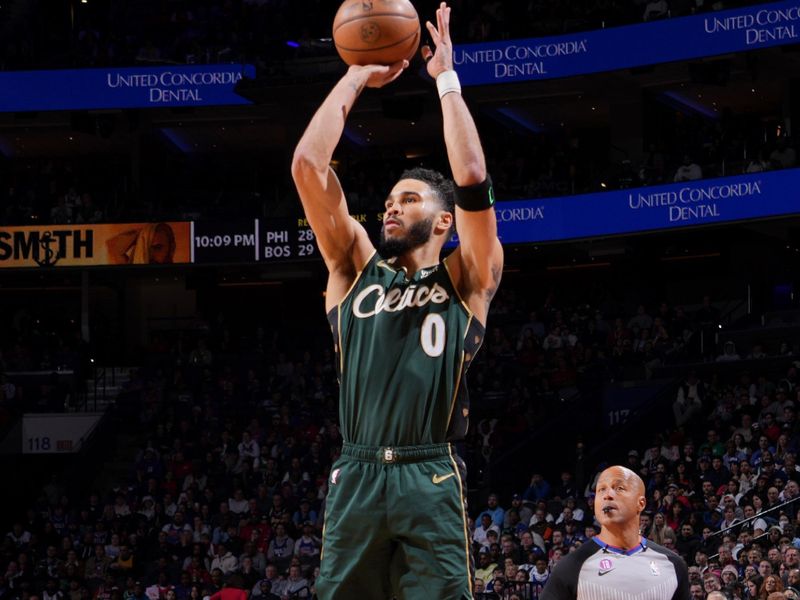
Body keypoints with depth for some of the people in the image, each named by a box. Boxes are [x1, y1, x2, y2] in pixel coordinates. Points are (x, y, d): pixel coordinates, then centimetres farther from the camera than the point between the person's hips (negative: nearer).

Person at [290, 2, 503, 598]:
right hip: (355, 479, 3)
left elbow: (472, 178, -3)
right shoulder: (357, 269, 19)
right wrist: (357, 77, 14)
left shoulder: (465, 281, 11)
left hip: (430, 481, -3)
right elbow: (308, 165, 11)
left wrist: (446, 78, 5)